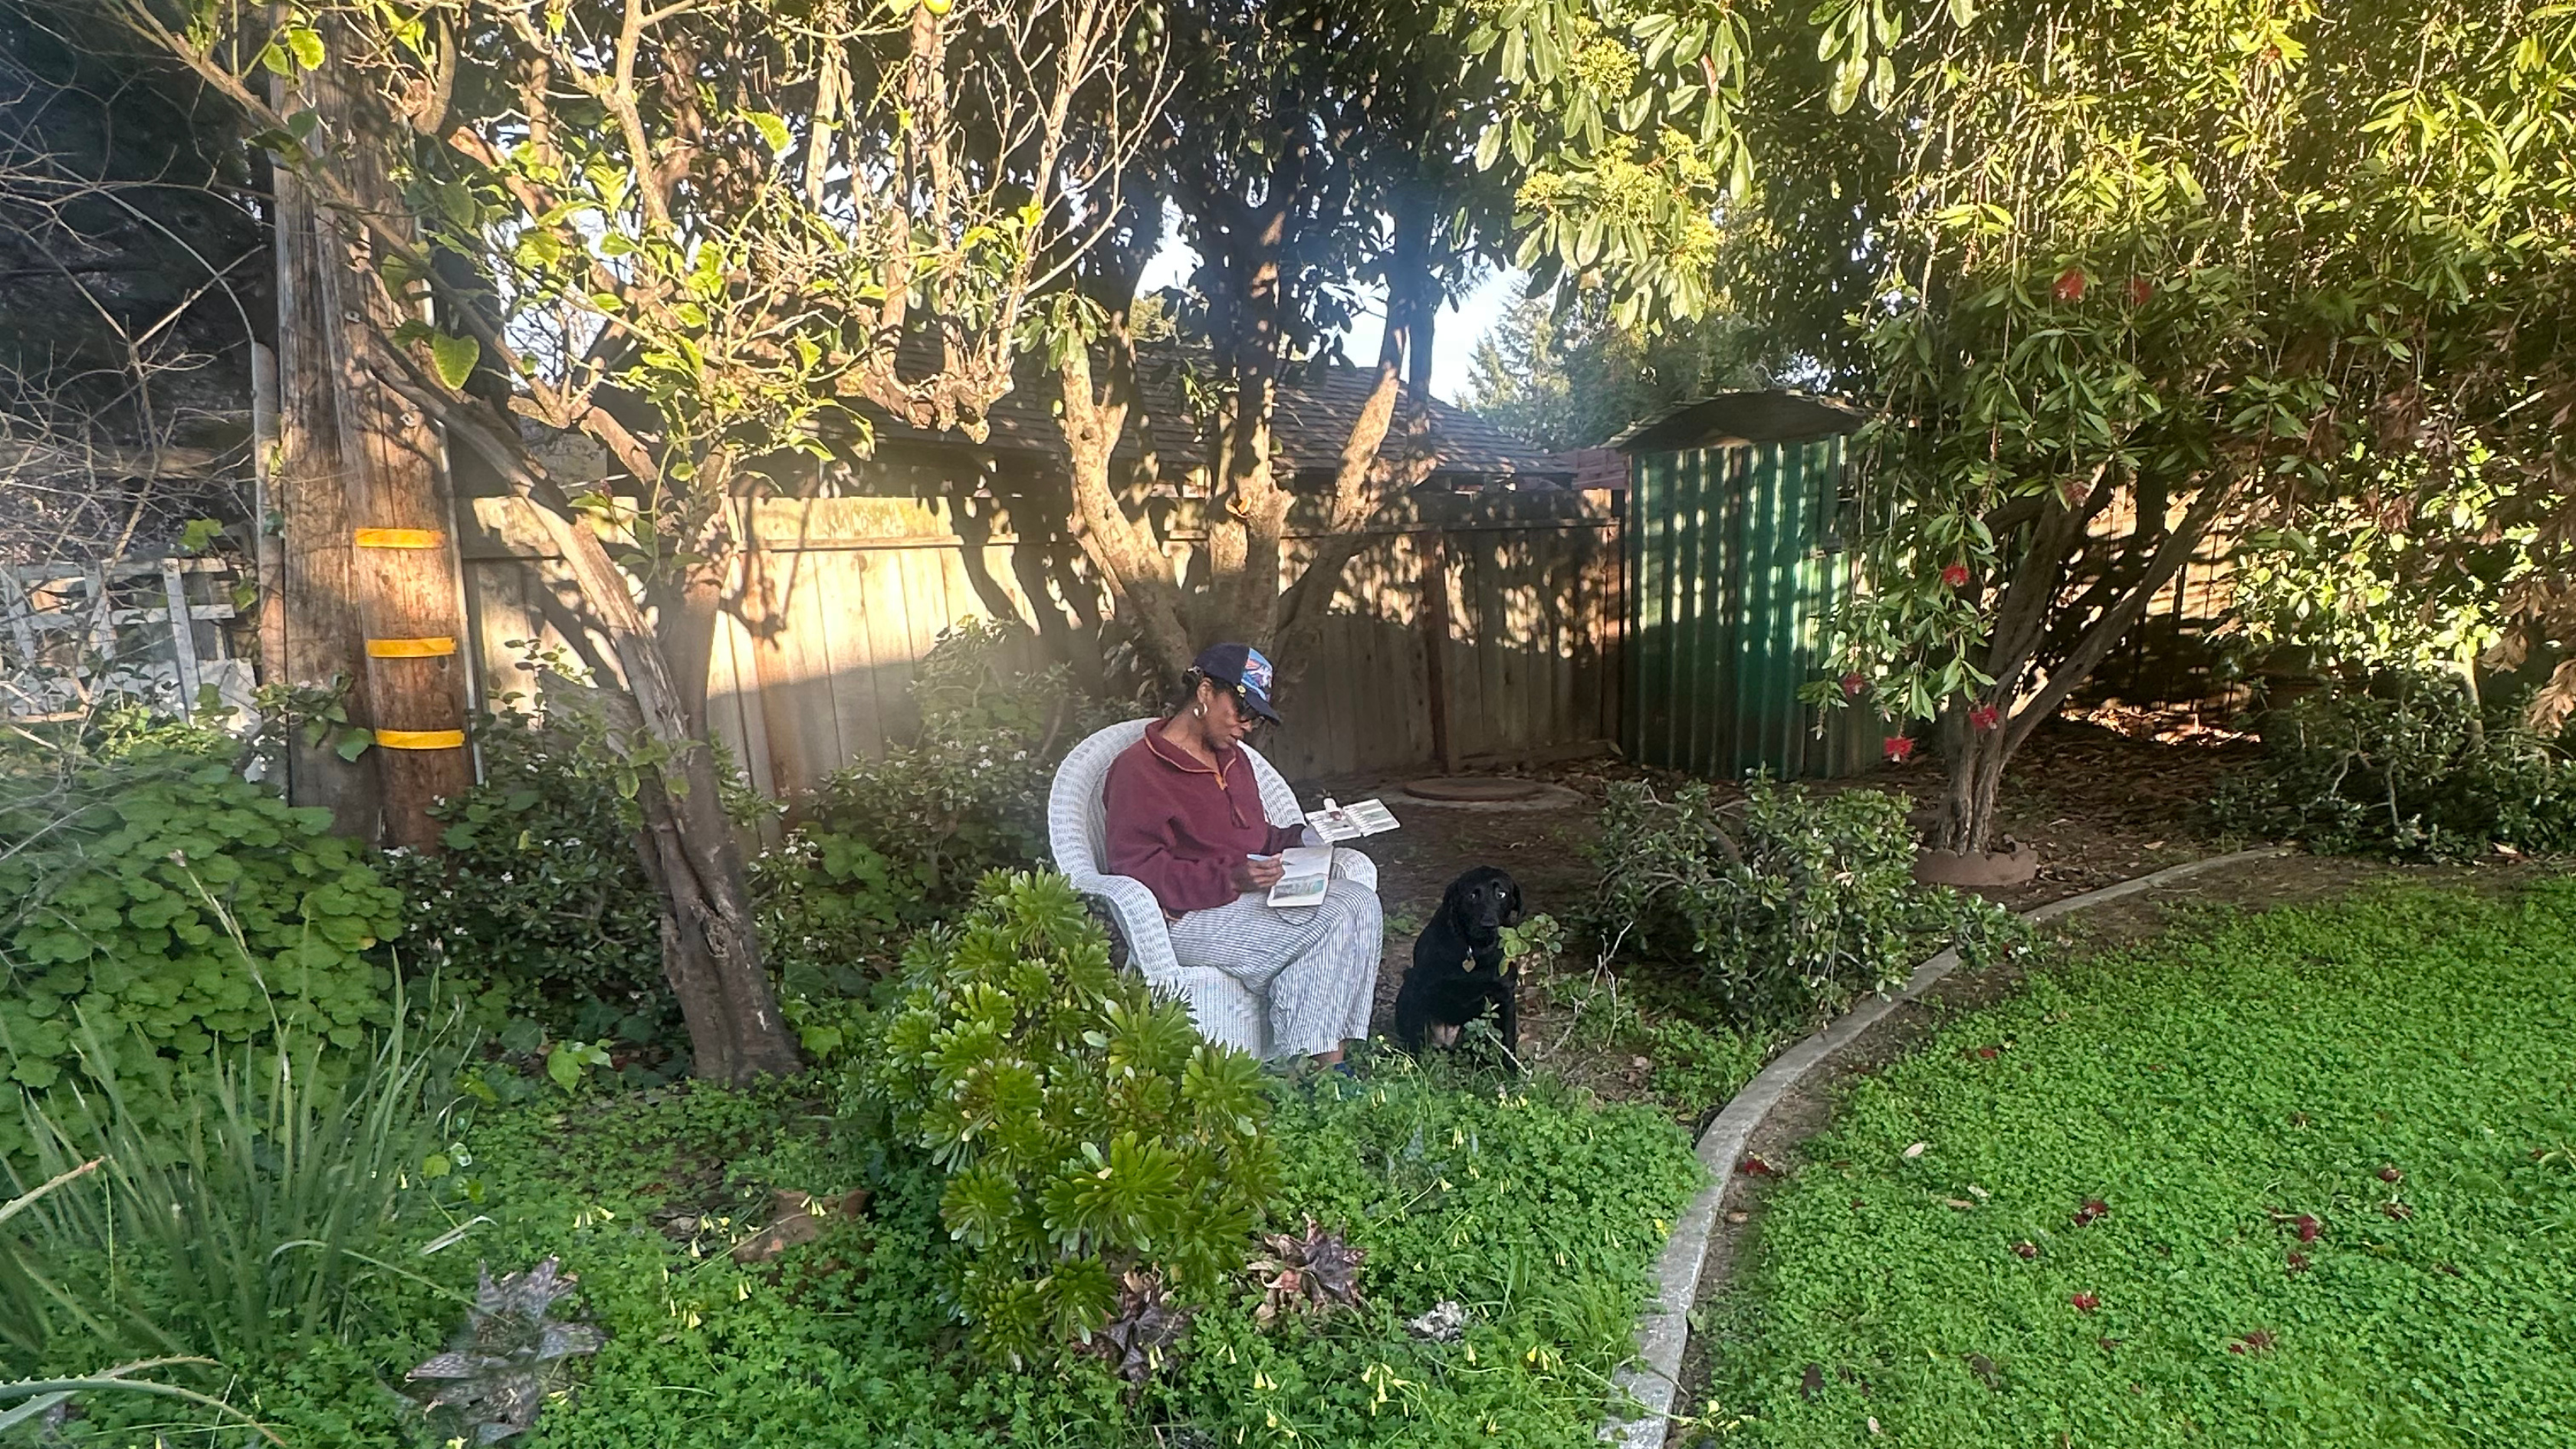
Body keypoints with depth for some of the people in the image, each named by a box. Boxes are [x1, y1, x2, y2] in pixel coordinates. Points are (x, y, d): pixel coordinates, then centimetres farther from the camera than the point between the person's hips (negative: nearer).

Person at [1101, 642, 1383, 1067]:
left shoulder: (1232, 758, 20)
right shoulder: (1138, 768, -7)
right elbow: (1134, 868, -15)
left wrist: (1300, 838, 7)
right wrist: (1229, 879, -23)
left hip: (1249, 894, 9)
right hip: (1189, 917, -8)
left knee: (1359, 901, -16)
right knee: (1326, 927, -25)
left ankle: (1329, 1062, -22)